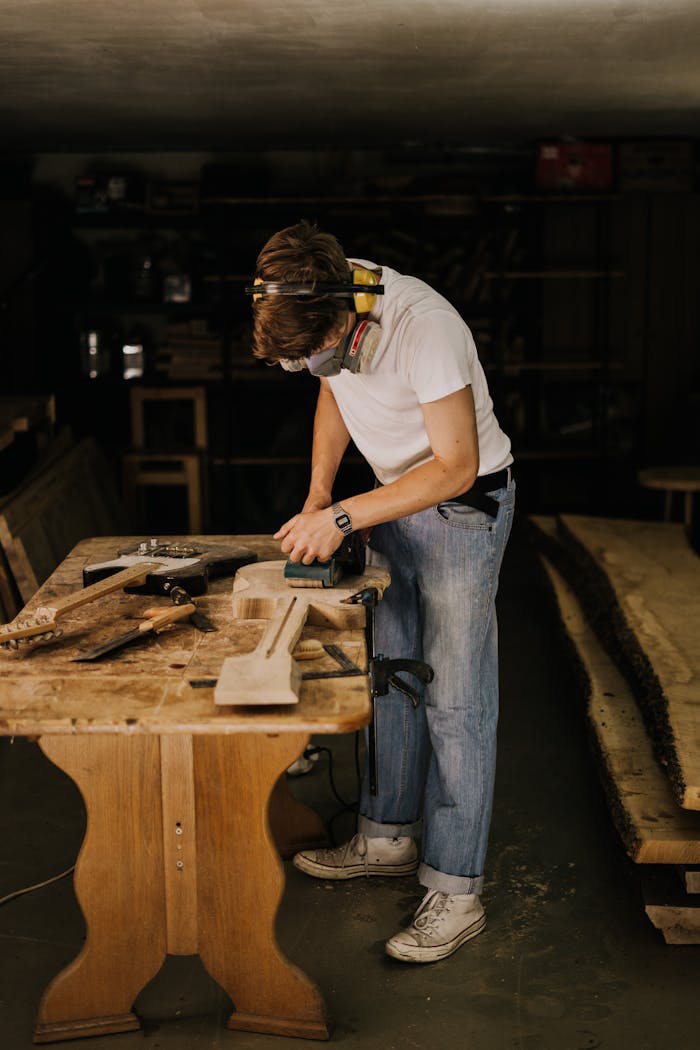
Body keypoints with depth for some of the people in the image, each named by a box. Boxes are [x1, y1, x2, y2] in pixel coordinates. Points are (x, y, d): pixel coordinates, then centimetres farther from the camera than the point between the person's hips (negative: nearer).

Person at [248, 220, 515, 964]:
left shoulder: (423, 330, -33)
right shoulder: (317, 313, -10)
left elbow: (456, 466, -26)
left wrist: (342, 518, -25)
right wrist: (317, 492, -2)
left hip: (462, 508, -7)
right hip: (396, 499, 7)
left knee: (454, 704, -4)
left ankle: (455, 892, 6)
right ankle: (388, 836, 31)